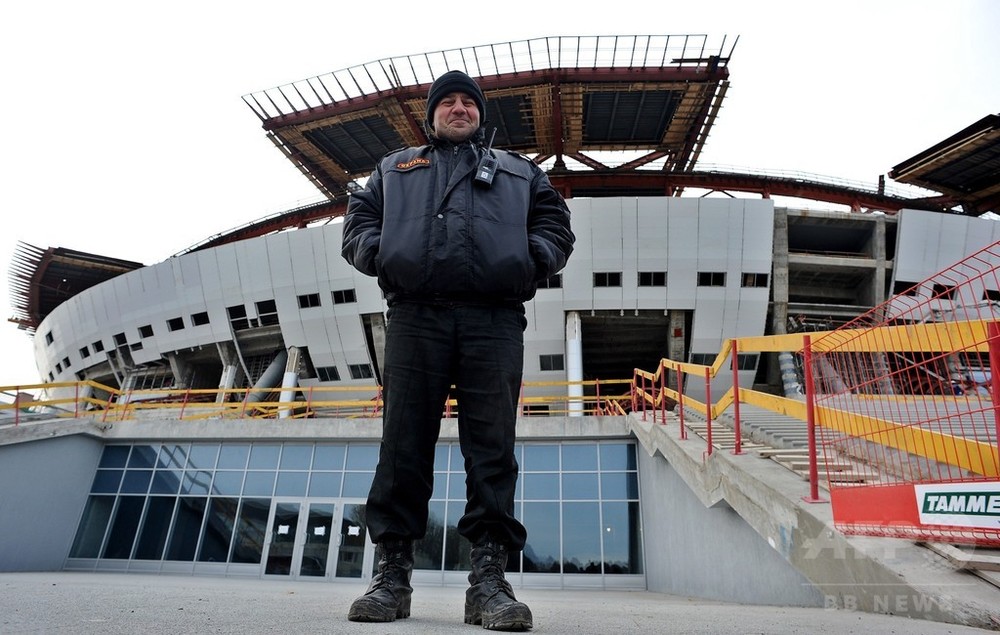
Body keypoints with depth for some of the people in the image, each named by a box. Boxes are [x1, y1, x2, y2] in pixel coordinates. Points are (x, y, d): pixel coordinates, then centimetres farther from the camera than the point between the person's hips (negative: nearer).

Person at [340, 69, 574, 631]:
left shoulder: (520, 171, 29)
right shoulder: (394, 168, 31)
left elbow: (556, 224, 20)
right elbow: (358, 220, 21)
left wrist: (533, 258, -2)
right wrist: (378, 251, -2)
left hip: (495, 319, 0)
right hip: (414, 316, 1)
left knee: (492, 447, -6)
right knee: (404, 442, -3)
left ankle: (490, 576, -1)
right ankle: (393, 572, 5)